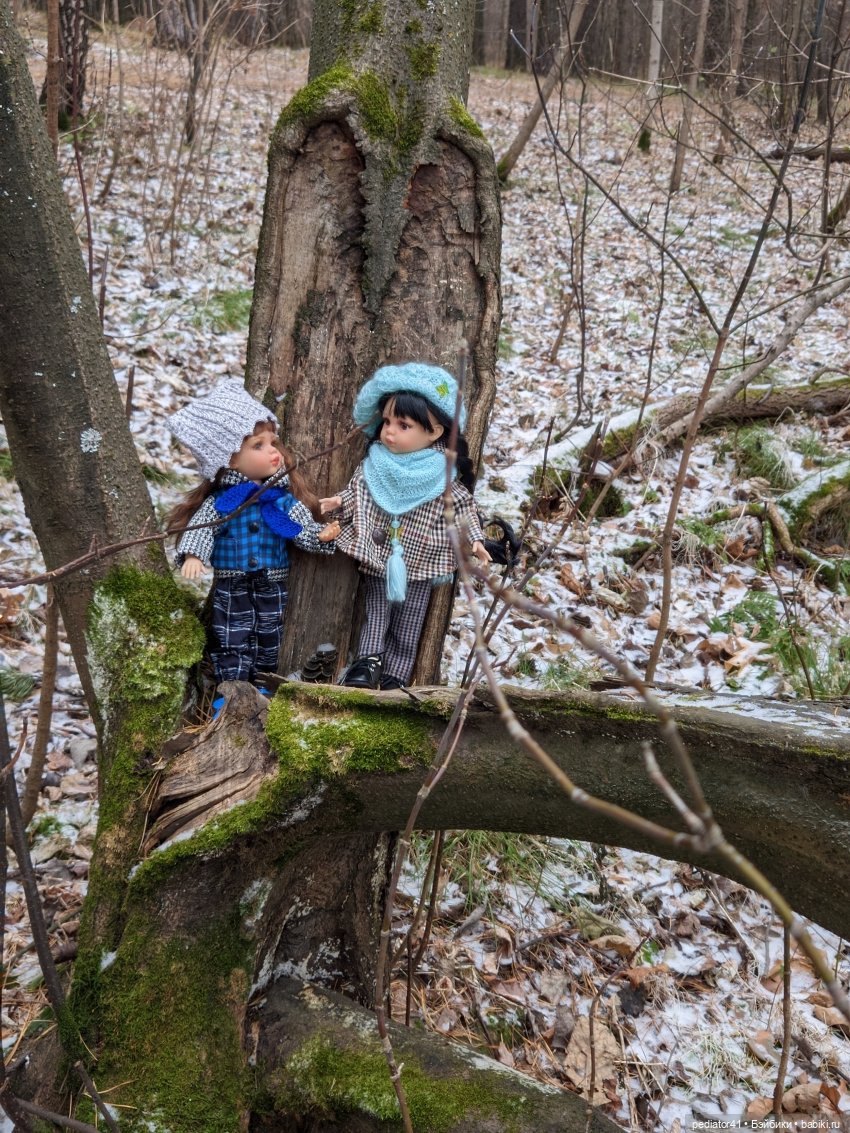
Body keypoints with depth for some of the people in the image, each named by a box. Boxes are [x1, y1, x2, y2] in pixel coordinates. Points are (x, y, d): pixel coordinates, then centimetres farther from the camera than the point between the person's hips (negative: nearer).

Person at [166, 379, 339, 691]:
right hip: (230, 590, -2)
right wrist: (192, 555, -29)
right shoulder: (219, 500, -9)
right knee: (231, 646, 5)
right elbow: (199, 528, -13)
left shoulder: (284, 500, -5)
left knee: (269, 645, 13)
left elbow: (303, 528, -6)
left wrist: (321, 536, -26)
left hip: (272, 589, 2)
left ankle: (262, 689, 28)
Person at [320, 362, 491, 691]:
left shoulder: (444, 473, -11)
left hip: (420, 562, -1)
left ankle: (395, 675, 15)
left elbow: (462, 507, -3)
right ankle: (369, 660, 12)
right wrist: (339, 502, -8)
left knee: (408, 622, 8)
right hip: (378, 556, 2)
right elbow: (357, 494, 9)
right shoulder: (375, 464, -4)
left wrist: (474, 540, -9)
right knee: (376, 611, 8)